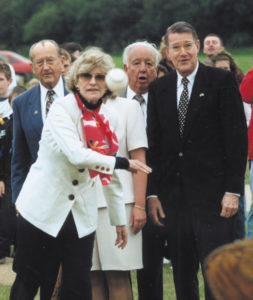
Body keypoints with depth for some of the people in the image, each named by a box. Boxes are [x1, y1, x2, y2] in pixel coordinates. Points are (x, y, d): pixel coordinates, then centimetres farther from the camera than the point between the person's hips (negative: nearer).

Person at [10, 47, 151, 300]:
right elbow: (76, 154, -25)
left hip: (81, 216, 5)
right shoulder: (62, 108, -11)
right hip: (44, 209, -5)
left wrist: (119, 220, 16)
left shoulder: (107, 119, 6)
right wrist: (123, 163, -18)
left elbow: (109, 175, 14)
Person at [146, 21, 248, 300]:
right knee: (182, 276, 8)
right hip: (173, 196, 4)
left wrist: (233, 190, -11)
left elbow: (237, 138, -5)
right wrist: (152, 194, 4)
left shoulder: (222, 81, -1)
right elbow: (153, 143, 11)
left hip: (212, 193, -4)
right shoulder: (159, 88, 11)